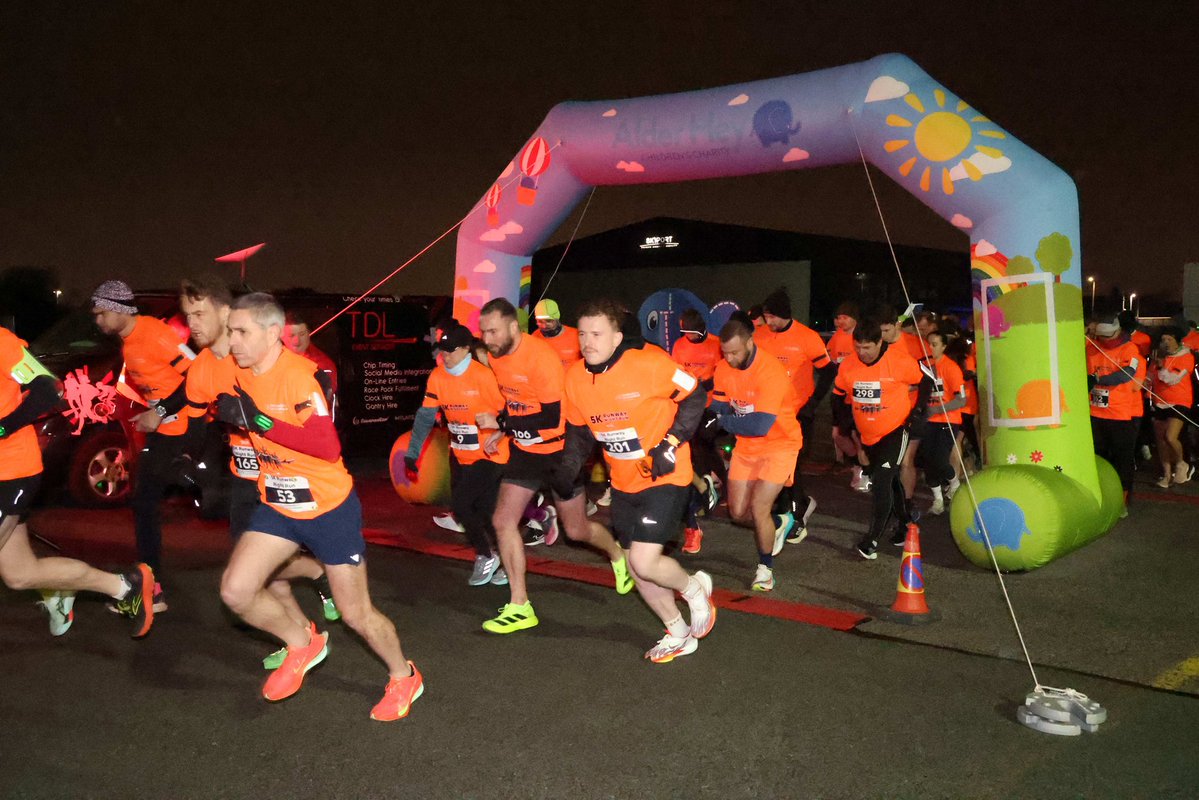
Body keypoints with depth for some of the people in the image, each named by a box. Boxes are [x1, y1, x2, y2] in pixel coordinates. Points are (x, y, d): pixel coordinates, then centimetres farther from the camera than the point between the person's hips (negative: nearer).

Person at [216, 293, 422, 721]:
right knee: (235, 591, -9)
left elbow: (328, 445, -33)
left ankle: (404, 677, 29)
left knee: (356, 613, 3)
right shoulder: (242, 375, 1)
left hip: (330, 508, -6)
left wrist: (258, 421, -35)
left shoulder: (299, 374, -22)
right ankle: (302, 644, 18)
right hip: (276, 505, 7)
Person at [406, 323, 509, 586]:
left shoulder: (482, 376, -20)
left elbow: (505, 411, -12)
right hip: (459, 454, 6)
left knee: (461, 503, -9)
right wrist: (412, 455, -6)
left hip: (488, 455, -6)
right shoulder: (437, 376, -4)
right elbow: (425, 417, -3)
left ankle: (487, 556, 14)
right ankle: (487, 556, 29)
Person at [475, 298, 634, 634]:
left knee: (576, 530, 9)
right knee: (503, 520, -5)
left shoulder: (542, 358, -26)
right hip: (525, 449, 6)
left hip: (558, 450, -6)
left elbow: (551, 417, -28)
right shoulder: (496, 356, -2)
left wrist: (500, 424, -27)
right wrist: (502, 432, 2)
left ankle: (617, 555, 43)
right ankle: (519, 607, 4)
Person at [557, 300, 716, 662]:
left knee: (644, 562, -17)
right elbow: (579, 428, 12)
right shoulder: (576, 377, -4)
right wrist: (569, 466, -2)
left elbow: (694, 395, -11)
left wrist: (671, 444, -18)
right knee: (636, 567, 11)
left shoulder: (648, 363, -21)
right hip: (624, 483, 7)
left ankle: (694, 588, 16)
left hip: (665, 477, -6)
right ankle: (679, 634, 33)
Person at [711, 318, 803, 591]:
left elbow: (761, 425, -33)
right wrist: (743, 422, -21)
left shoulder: (771, 372, -27)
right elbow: (718, 410, -1)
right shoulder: (723, 369, -7)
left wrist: (726, 421, -20)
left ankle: (765, 567, 10)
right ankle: (779, 524, 39)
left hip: (779, 446, -6)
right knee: (738, 512, 8)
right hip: (746, 447, 6)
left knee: (758, 508, -14)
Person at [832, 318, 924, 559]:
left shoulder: (900, 360, -17)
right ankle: (904, 524, 38)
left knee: (882, 481, -17)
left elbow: (925, 381, -4)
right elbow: (840, 395, 10)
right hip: (868, 437, 5)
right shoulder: (847, 366, -7)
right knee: (890, 482, 18)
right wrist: (843, 422, 3)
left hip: (895, 431, -5)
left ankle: (872, 538, -11)